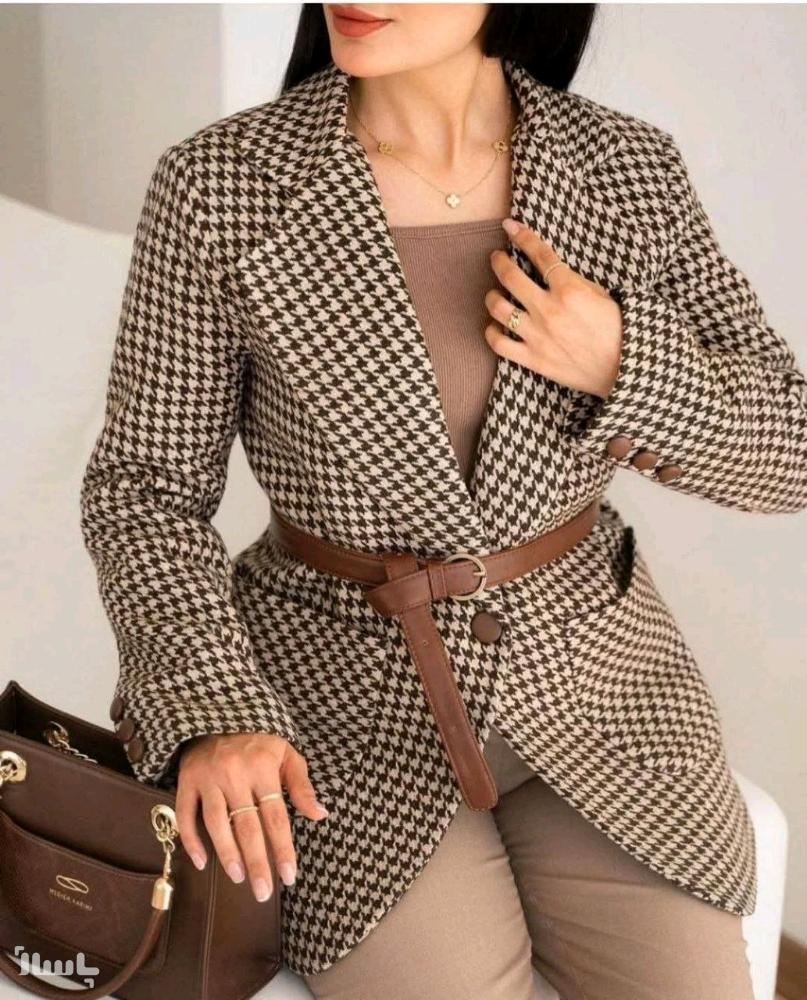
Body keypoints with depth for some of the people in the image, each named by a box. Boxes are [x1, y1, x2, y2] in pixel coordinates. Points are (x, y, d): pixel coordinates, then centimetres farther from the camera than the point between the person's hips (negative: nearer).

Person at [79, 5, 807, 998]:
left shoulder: (631, 172, -6)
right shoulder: (217, 189, -11)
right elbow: (147, 484, -5)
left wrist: (623, 365, -19)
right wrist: (214, 711, -20)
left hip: (591, 682, 3)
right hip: (345, 704, -2)